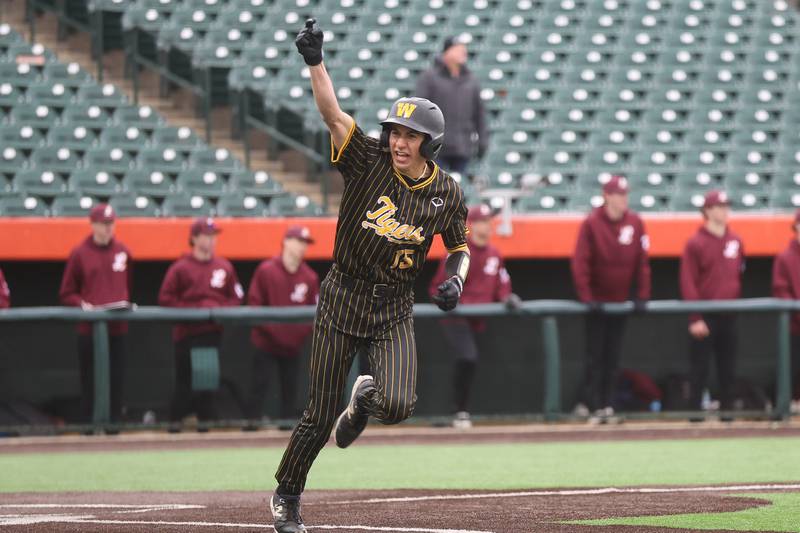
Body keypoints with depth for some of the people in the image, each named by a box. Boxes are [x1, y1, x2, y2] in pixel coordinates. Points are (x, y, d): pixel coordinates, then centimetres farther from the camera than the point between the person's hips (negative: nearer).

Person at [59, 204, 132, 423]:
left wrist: (128, 303, 0)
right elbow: (67, 294, 2)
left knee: (116, 378, 3)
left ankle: (116, 422, 7)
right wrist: (82, 304, -15)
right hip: (89, 328, -2)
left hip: (117, 327, 2)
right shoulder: (80, 253, 0)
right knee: (90, 380, 0)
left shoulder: (123, 252, 8)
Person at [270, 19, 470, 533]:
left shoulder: (447, 194, -3)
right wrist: (316, 61, -37)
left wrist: (456, 279, -8)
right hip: (343, 298, -1)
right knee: (320, 416, 1)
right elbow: (333, 113, -23)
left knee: (397, 405, -19)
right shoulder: (368, 160, -9)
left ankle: (366, 397, 20)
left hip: (394, 310, 1)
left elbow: (460, 246, 13)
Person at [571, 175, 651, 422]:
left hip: (622, 300, 4)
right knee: (596, 353, -5)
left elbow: (642, 261, 3)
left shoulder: (635, 223, 0)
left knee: (613, 356, 6)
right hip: (597, 300, -4)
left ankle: (607, 403, 9)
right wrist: (586, 297, -18)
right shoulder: (591, 223, -11)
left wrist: (642, 295, -3)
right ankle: (591, 404, -2)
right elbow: (580, 262, -13)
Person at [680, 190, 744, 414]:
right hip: (705, 317, -5)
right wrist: (695, 318, -14)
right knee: (700, 368, -4)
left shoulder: (735, 241, 10)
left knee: (728, 368, 8)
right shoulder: (695, 243, -6)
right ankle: (695, 410, 1)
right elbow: (688, 283, -9)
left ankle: (727, 410, 13)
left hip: (729, 315, 5)